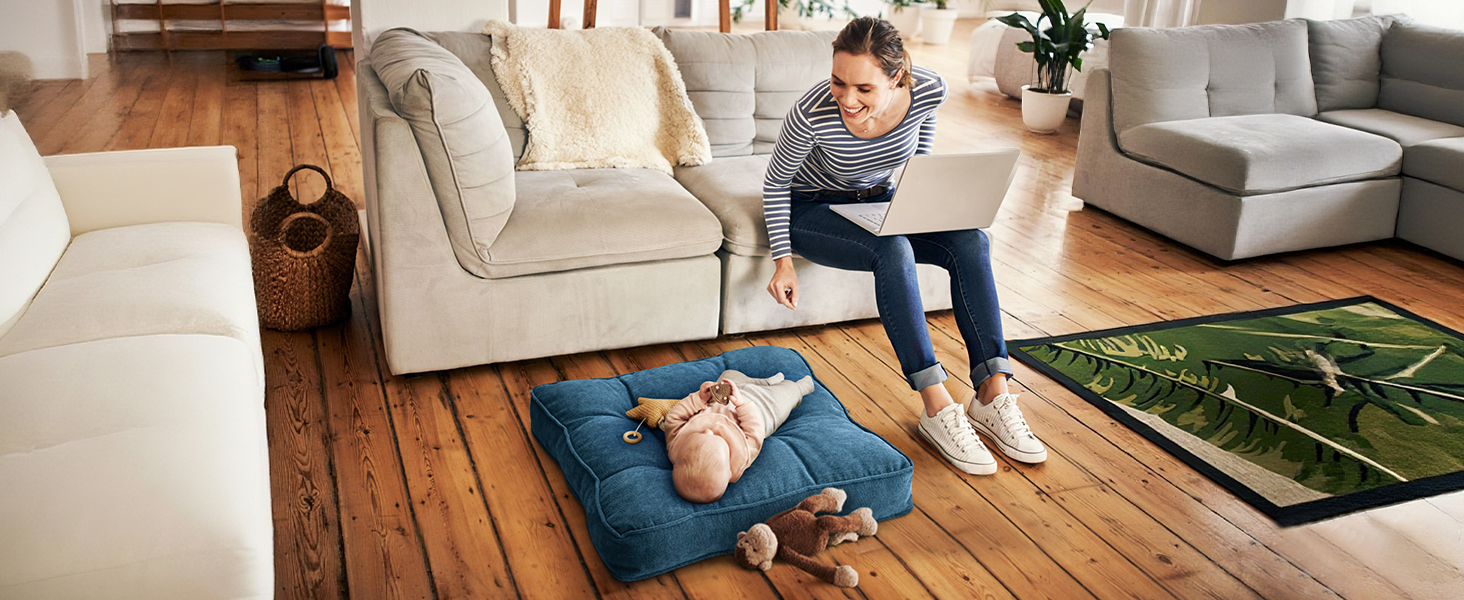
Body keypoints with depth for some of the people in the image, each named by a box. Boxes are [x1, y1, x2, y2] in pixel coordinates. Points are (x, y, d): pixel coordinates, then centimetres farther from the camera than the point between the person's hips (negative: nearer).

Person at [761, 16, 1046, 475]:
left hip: (876, 201, 4)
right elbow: (775, 183, -13)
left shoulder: (928, 91, -21)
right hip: (812, 210, -4)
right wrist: (783, 260, -17)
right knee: (893, 251, -34)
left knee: (971, 243, -20)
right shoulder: (812, 114, -32)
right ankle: (937, 408, -28)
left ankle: (992, 396, -17)